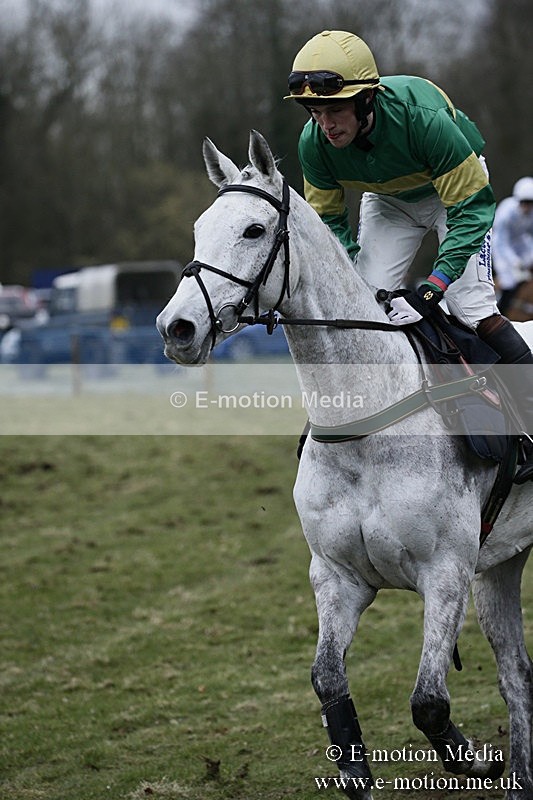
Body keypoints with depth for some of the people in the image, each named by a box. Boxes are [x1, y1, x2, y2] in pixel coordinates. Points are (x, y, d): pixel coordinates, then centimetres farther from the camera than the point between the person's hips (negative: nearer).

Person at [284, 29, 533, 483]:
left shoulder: (424, 117, -41)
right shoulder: (314, 144, -27)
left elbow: (471, 207, -34)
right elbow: (328, 221, -10)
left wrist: (432, 289, -42)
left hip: (457, 186, -4)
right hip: (387, 199, 4)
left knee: (471, 305, -18)